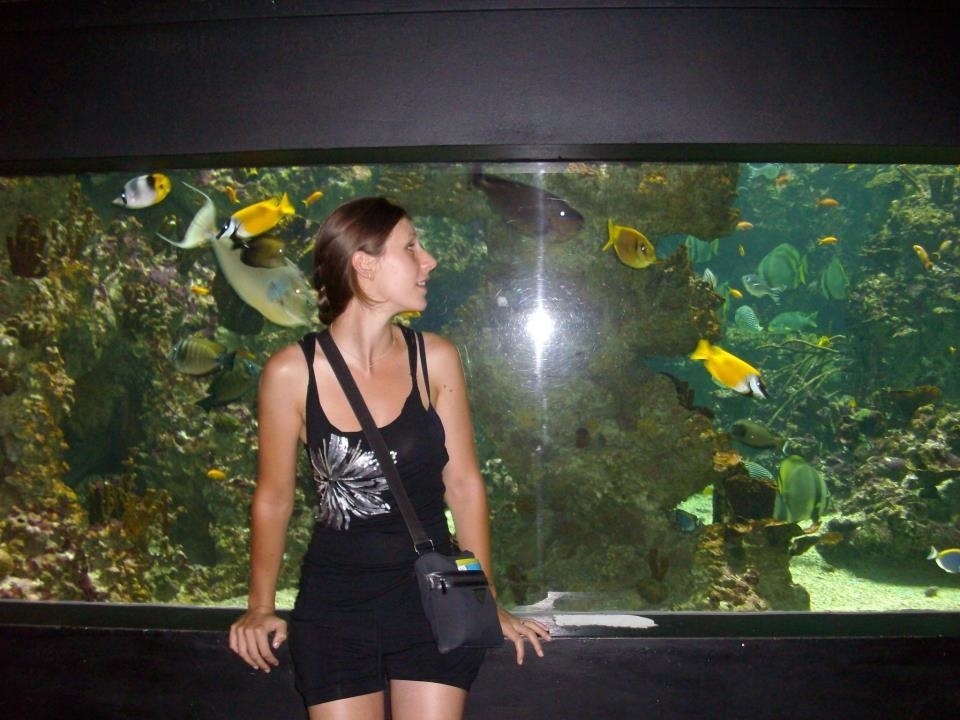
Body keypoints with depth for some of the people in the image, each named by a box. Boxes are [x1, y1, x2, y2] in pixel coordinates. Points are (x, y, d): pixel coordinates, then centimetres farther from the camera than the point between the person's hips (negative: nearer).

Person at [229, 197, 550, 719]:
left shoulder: (434, 359, -6)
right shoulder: (290, 372, -11)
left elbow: (463, 484, 1)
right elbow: (274, 498, 0)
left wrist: (486, 602, 6)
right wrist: (261, 609, 4)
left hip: (432, 594, 1)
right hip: (334, 603, -1)